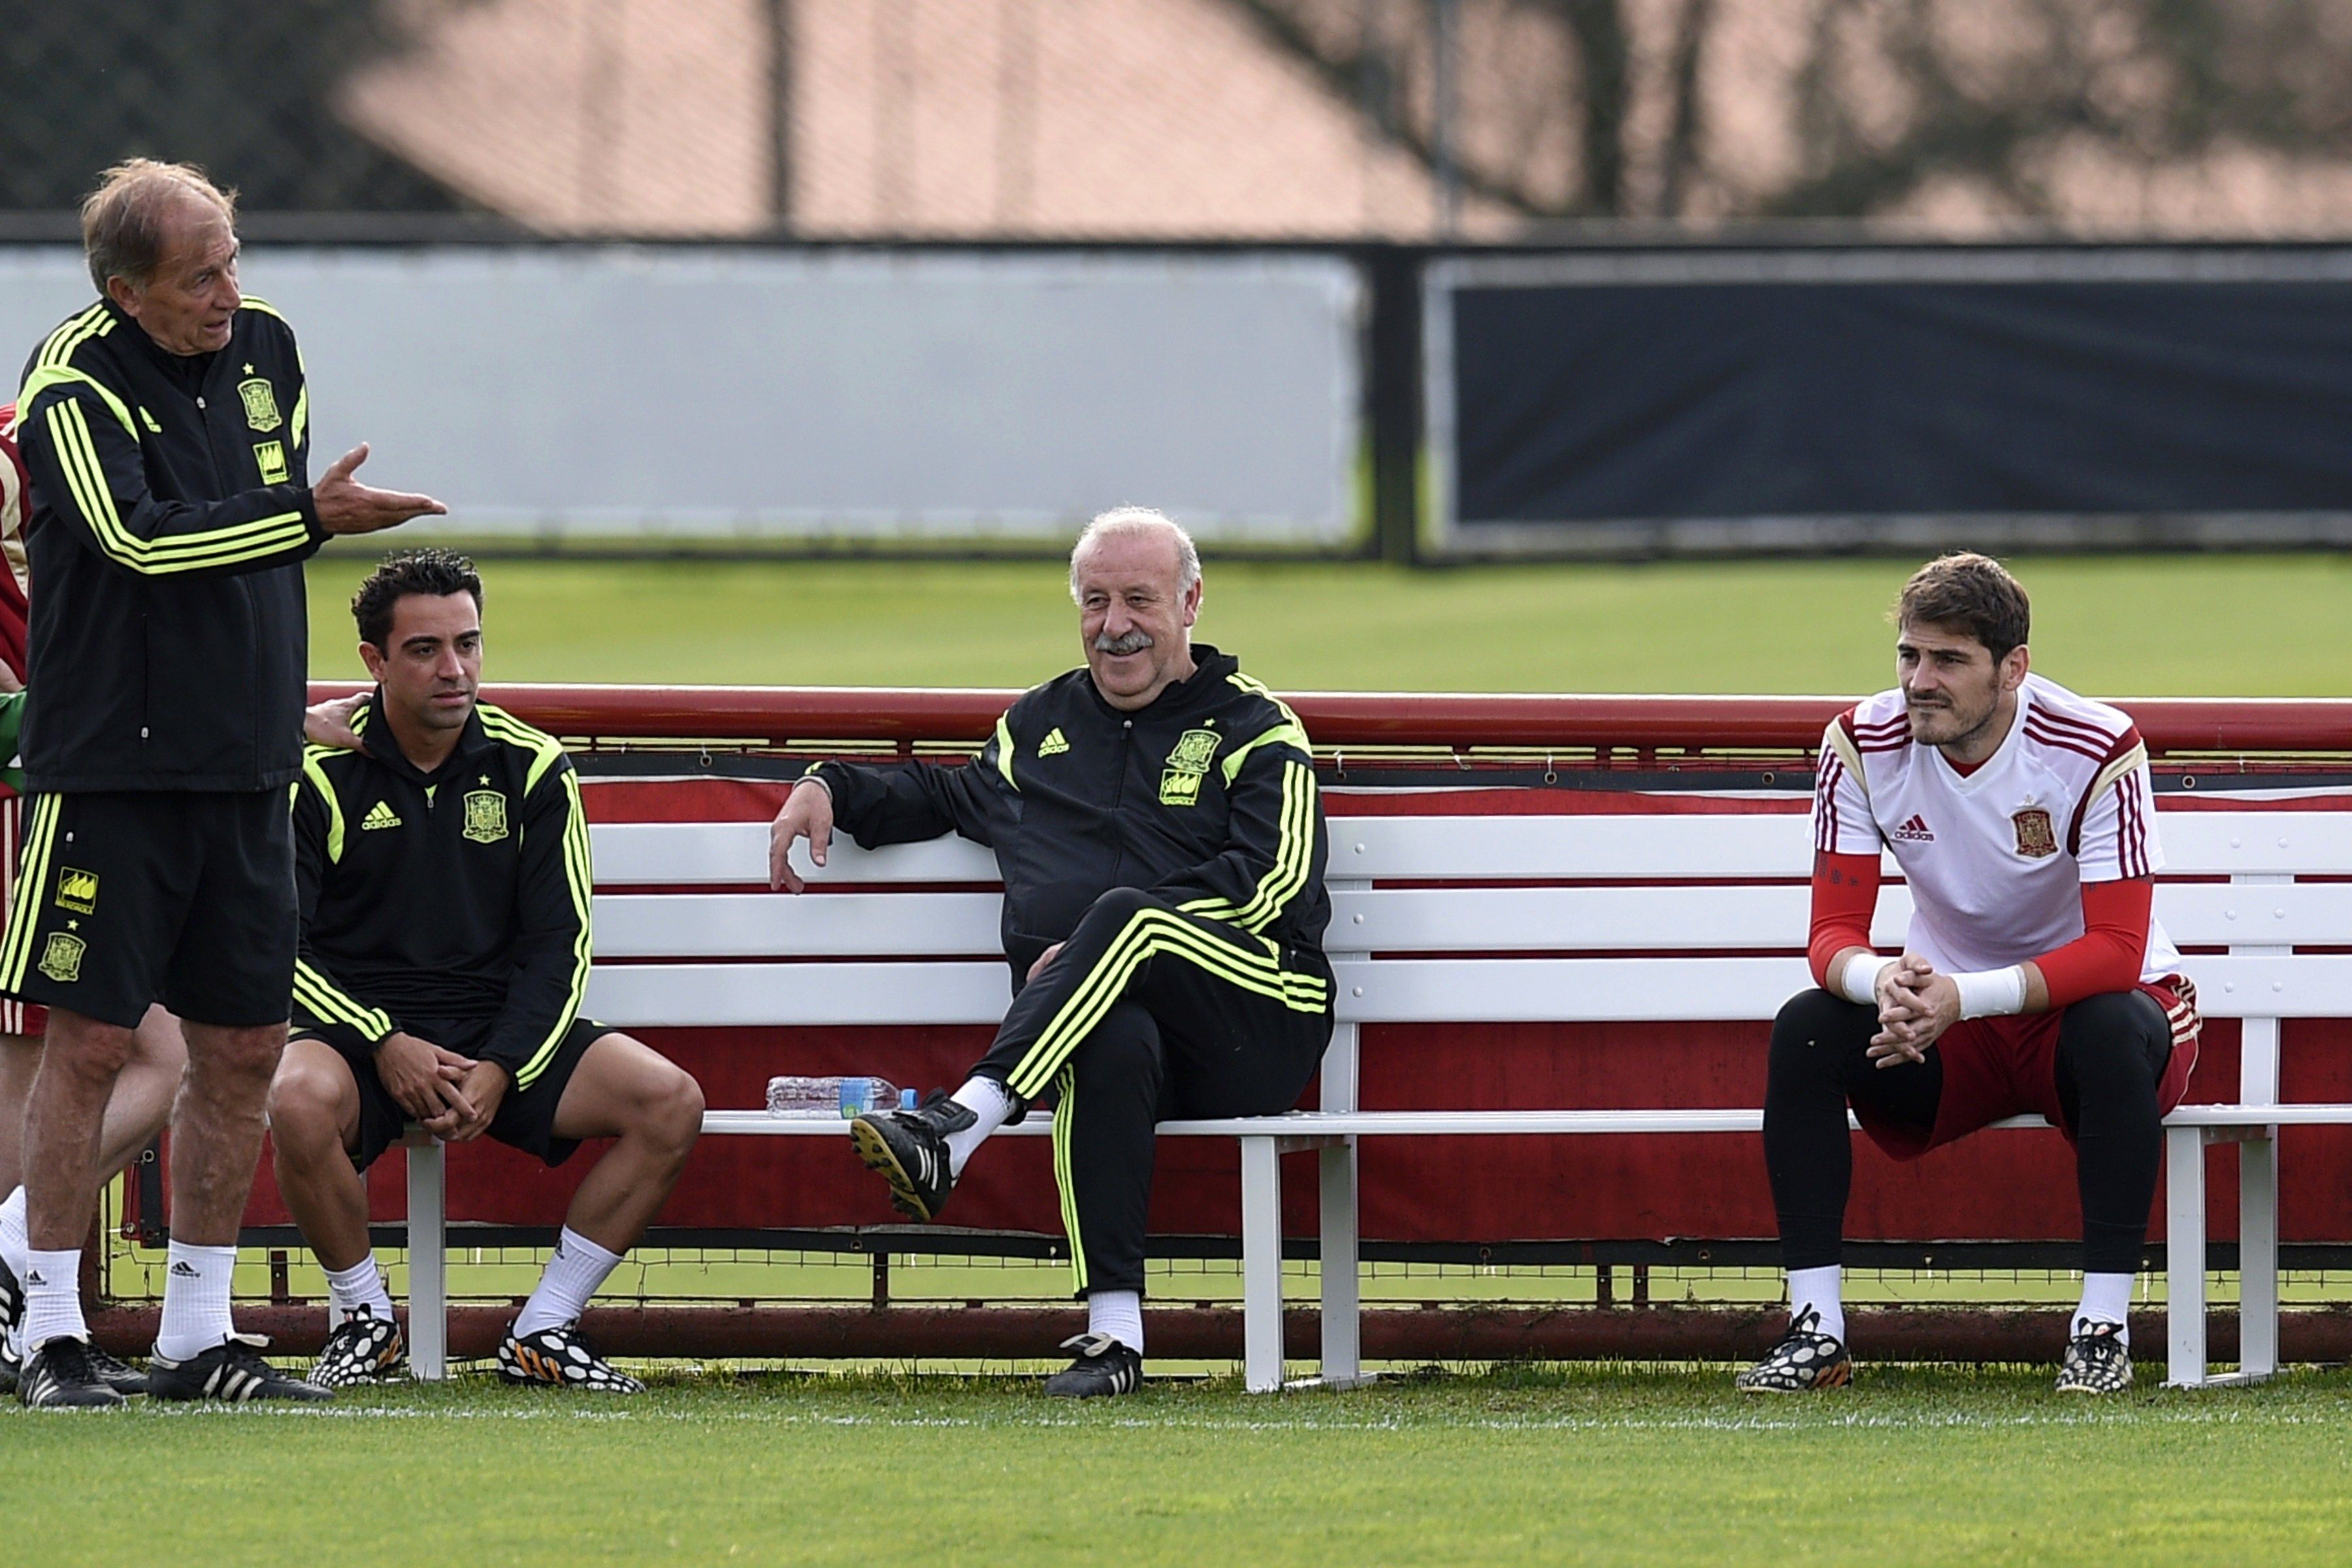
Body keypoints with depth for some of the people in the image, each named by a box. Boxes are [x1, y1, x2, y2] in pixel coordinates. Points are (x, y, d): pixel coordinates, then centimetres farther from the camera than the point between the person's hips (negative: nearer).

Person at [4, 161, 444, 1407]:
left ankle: (196, 1338, 15)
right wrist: (309, 519, -29)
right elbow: (138, 538, -26)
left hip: (245, 767, 6)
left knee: (243, 1048, 7)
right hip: (108, 764, -6)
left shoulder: (267, 347, 9)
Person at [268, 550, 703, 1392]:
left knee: (671, 1103, -20)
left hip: (504, 1032, 3)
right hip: (360, 1029, -3)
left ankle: (544, 1331, -8)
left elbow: (558, 944, 4)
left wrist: (499, 1070, -12)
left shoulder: (530, 767, 5)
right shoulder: (321, 774, -3)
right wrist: (386, 1047, -17)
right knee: (301, 1103, -38)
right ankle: (365, 1319, -11)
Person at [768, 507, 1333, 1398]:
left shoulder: (1253, 731, 10)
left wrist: (1095, 948, -12)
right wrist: (834, 789, 27)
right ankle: (1113, 1333, -44)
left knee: (1124, 917, -36)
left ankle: (955, 1134, -46)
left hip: (1254, 1034, -2)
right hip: (1098, 1020, 2)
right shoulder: (1040, 725, 27)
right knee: (1111, 1042, -38)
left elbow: (1277, 882, -5)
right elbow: (950, 798, 47)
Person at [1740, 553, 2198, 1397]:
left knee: (2113, 1032, -38)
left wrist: (1964, 996, -41)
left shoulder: (2097, 751, -22)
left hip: (2086, 1003, -3)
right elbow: (1834, 935, -13)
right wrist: (1883, 979, -39)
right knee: (1804, 1030, -23)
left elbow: (2116, 951, -27)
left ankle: (2103, 1327, -31)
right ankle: (1814, 1328, -22)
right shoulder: (1864, 745, -11)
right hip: (1952, 1042, 3)